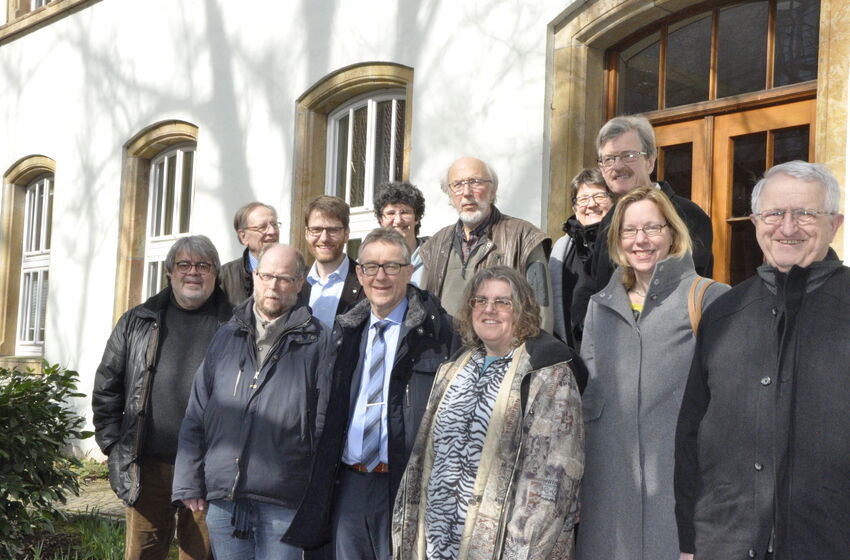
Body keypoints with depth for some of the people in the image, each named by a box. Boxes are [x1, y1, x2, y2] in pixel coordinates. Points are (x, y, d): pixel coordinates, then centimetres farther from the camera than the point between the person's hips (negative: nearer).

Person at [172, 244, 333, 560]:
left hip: (282, 501, -3)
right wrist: (189, 483, 6)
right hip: (222, 498, 4)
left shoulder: (316, 341, 0)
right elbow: (196, 416, 12)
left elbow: (324, 425, -1)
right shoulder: (227, 336, 12)